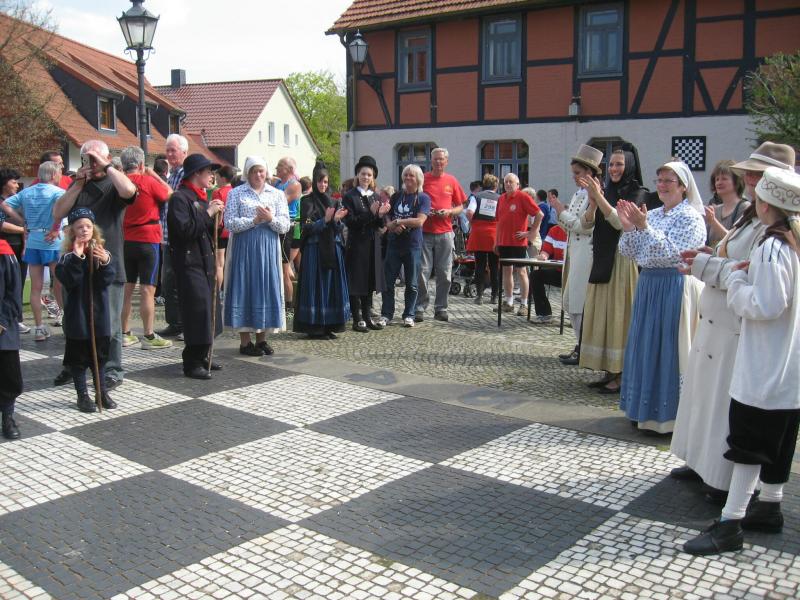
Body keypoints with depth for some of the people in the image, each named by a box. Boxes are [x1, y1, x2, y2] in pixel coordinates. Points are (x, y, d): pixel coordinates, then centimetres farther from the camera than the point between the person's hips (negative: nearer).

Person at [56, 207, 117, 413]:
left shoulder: (102, 252, 1)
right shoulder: (68, 257, -7)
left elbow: (107, 281, -7)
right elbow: (69, 281, -20)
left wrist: (105, 263, -25)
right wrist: (77, 258, -29)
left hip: (99, 312, 3)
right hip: (77, 314, -3)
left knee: (100, 353, 14)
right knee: (78, 355, 6)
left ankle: (102, 391, 26)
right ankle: (82, 395, 17)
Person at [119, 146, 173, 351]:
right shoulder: (148, 182, -12)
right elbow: (169, 194, 2)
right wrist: (155, 175, 11)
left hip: (125, 241, 5)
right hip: (148, 241, -5)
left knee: (126, 288, 10)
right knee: (147, 290, -4)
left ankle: (125, 334, 15)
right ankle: (149, 336, -2)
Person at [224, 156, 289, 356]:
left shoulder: (277, 194, 10)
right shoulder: (236, 194, 4)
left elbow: (285, 226, 3)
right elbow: (230, 223, -7)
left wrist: (271, 219, -15)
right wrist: (255, 220, -14)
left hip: (268, 249, 3)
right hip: (243, 249, -2)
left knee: (266, 289, 4)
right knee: (244, 289, -1)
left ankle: (262, 338, 15)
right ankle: (245, 342, 6)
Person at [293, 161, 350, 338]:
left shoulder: (332, 202, 15)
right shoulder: (308, 202, -1)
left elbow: (340, 229, 10)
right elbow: (307, 227, -10)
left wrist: (337, 220, -11)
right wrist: (325, 220, -19)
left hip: (332, 249, 6)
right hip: (314, 249, -6)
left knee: (332, 286, 5)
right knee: (316, 286, -5)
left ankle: (329, 325, 12)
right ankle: (314, 327, 0)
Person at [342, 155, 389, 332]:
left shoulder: (375, 197, 12)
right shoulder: (350, 197, -5)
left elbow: (380, 224, 9)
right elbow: (350, 222, -15)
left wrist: (381, 214, -13)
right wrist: (371, 213, -23)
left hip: (373, 244, 6)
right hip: (356, 244, -6)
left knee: (370, 281, 10)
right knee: (356, 282, -1)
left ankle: (367, 316, 19)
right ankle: (357, 319, 5)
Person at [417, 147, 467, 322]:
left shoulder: (452, 181, 8)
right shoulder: (422, 179, 3)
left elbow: (460, 207, 13)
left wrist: (450, 212, -6)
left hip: (445, 233, 2)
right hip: (425, 232, -2)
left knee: (445, 274, 5)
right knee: (422, 272, -2)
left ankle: (441, 308, 15)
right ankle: (420, 308, 5)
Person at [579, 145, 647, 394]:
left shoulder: (637, 193, -5)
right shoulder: (606, 191, 12)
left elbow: (620, 222, -18)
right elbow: (586, 223, 4)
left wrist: (598, 196, -22)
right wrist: (593, 202, -14)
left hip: (623, 260, -6)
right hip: (602, 259, 6)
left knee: (619, 314, -6)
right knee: (602, 314, 8)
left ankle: (623, 375, 1)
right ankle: (610, 371, 16)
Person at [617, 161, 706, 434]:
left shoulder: (690, 218, -8)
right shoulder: (652, 215, 12)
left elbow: (671, 252, -20)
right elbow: (630, 252, 9)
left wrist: (644, 227, -23)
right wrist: (628, 227, -6)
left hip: (675, 287, -7)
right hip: (647, 285, 8)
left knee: (667, 348, -3)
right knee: (644, 347, 12)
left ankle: (669, 414, 7)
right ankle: (646, 409, 24)